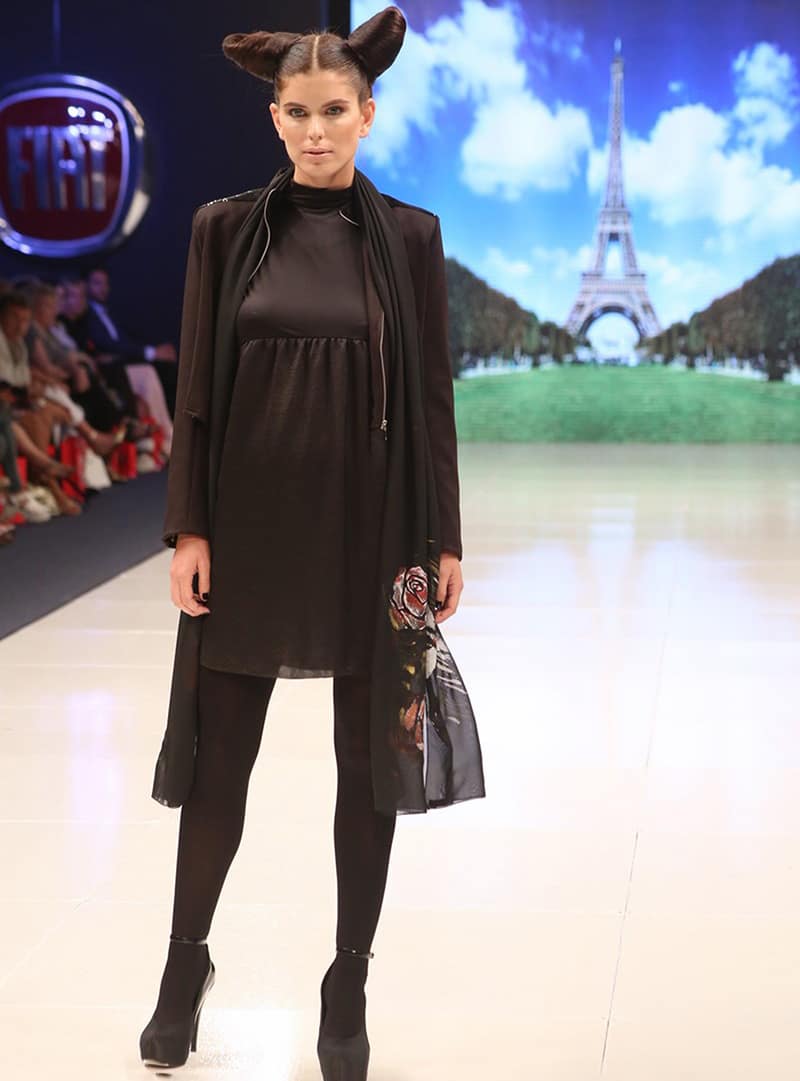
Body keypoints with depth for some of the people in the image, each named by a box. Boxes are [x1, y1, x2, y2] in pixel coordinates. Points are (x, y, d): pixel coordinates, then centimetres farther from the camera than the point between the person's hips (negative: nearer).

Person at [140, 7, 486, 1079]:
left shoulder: (409, 235, 1)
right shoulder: (227, 227, 2)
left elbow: (432, 395, 2)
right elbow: (196, 386, 1)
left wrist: (443, 539, 0)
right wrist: (188, 528, -4)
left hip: (367, 525, 0)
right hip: (252, 520, 0)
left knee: (371, 755, 6)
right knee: (219, 754, 6)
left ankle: (349, 989, 20)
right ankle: (186, 963, 26)